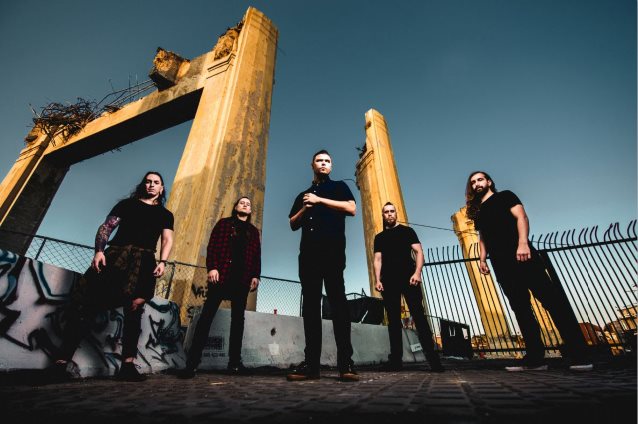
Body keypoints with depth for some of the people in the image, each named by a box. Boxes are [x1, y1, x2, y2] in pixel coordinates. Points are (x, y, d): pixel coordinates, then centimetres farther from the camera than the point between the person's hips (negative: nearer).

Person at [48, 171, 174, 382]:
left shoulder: (165, 214, 20)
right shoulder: (127, 204, 21)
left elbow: (167, 240, 7)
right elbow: (106, 227, 12)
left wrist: (162, 262, -10)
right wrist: (99, 251, -6)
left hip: (144, 261, -1)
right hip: (115, 254, 1)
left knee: (134, 310, -6)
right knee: (86, 304, -7)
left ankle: (128, 365, -5)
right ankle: (61, 360, 1)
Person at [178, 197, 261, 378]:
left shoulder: (254, 231, 19)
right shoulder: (224, 223, 13)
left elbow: (257, 255, 12)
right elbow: (212, 245, 2)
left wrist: (255, 275, 1)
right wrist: (212, 267, -11)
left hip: (243, 278, 3)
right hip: (222, 274, -2)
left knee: (238, 318, 4)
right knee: (207, 315, -4)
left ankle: (234, 362, 10)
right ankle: (192, 362, 1)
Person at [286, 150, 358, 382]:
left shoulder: (339, 187, 17)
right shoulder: (303, 195, 27)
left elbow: (351, 208, -2)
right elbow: (293, 224, 20)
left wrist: (320, 201, -4)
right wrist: (305, 208, 1)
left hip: (332, 250, -4)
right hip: (308, 252, 4)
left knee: (337, 299, -10)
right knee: (310, 304, 0)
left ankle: (345, 362, -8)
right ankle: (311, 363, 3)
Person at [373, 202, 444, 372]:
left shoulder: (407, 231, 11)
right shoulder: (379, 237, 17)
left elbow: (418, 252, 2)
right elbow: (378, 259, 11)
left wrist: (417, 272, -14)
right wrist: (378, 280, -3)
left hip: (408, 278, -2)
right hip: (389, 281, 2)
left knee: (419, 315, -6)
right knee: (393, 320, 4)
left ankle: (433, 357, -1)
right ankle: (395, 359, 8)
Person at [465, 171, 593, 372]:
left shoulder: (504, 196, 8)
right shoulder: (477, 212, 22)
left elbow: (521, 217, -6)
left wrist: (523, 243, -21)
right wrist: (482, 258, 8)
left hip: (520, 254, -5)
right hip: (500, 263, 6)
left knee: (551, 298, -9)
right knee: (520, 308, 4)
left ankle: (579, 354, -2)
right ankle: (535, 358, 7)